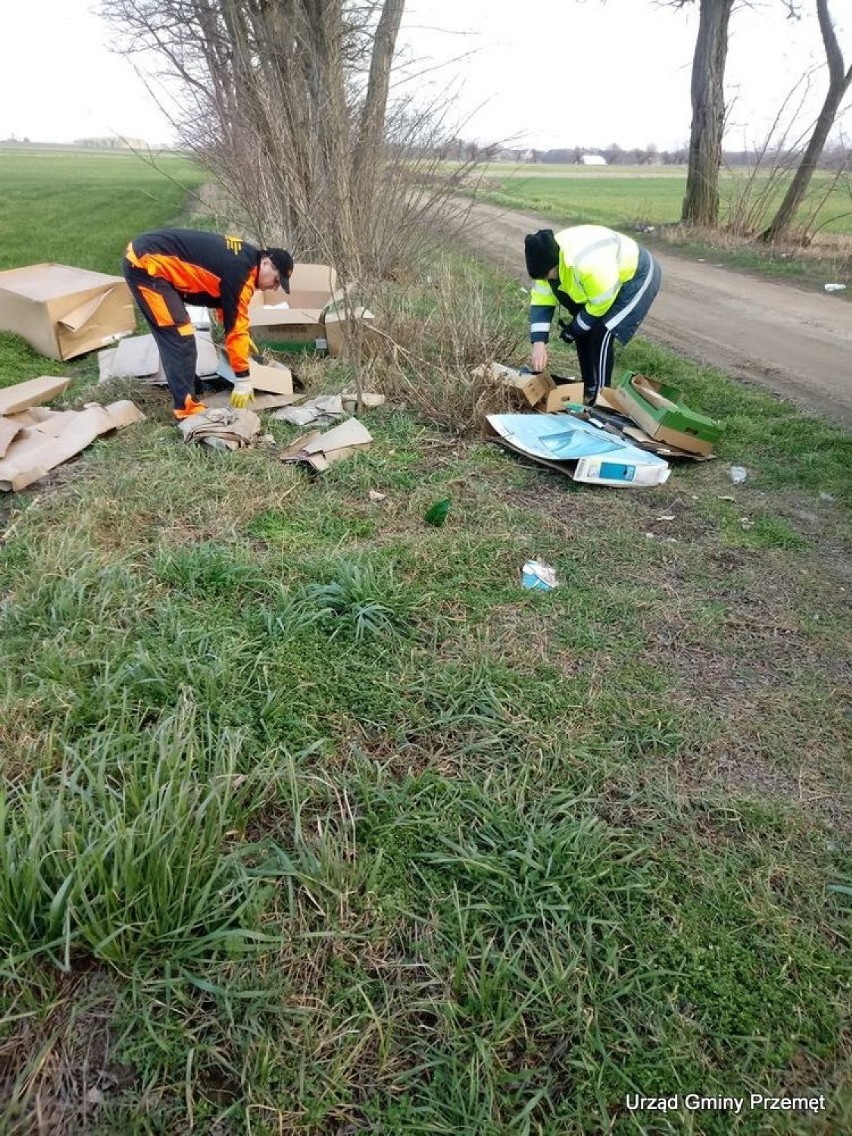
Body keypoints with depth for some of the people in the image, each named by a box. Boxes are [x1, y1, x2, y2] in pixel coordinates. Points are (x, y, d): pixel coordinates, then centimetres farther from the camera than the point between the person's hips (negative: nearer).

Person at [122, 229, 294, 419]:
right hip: (145, 264, -10)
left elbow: (224, 299, 26)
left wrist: (243, 339, 30)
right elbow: (235, 324, -14)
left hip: (141, 255, 10)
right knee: (180, 338, -10)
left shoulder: (244, 256, 11)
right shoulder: (240, 272, -18)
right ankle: (188, 409, -7)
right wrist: (243, 379, -8)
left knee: (172, 336, 17)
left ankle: (188, 392, 28)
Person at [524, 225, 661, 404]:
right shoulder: (548, 258, -15)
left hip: (638, 277, -8)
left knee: (602, 332, -17)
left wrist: (573, 330, -15)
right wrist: (538, 344, -19)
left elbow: (600, 305, -28)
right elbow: (541, 301, -11)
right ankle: (589, 387, 21)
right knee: (583, 328, 6)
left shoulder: (589, 264, -41)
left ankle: (600, 395, -4)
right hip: (606, 278, 8)